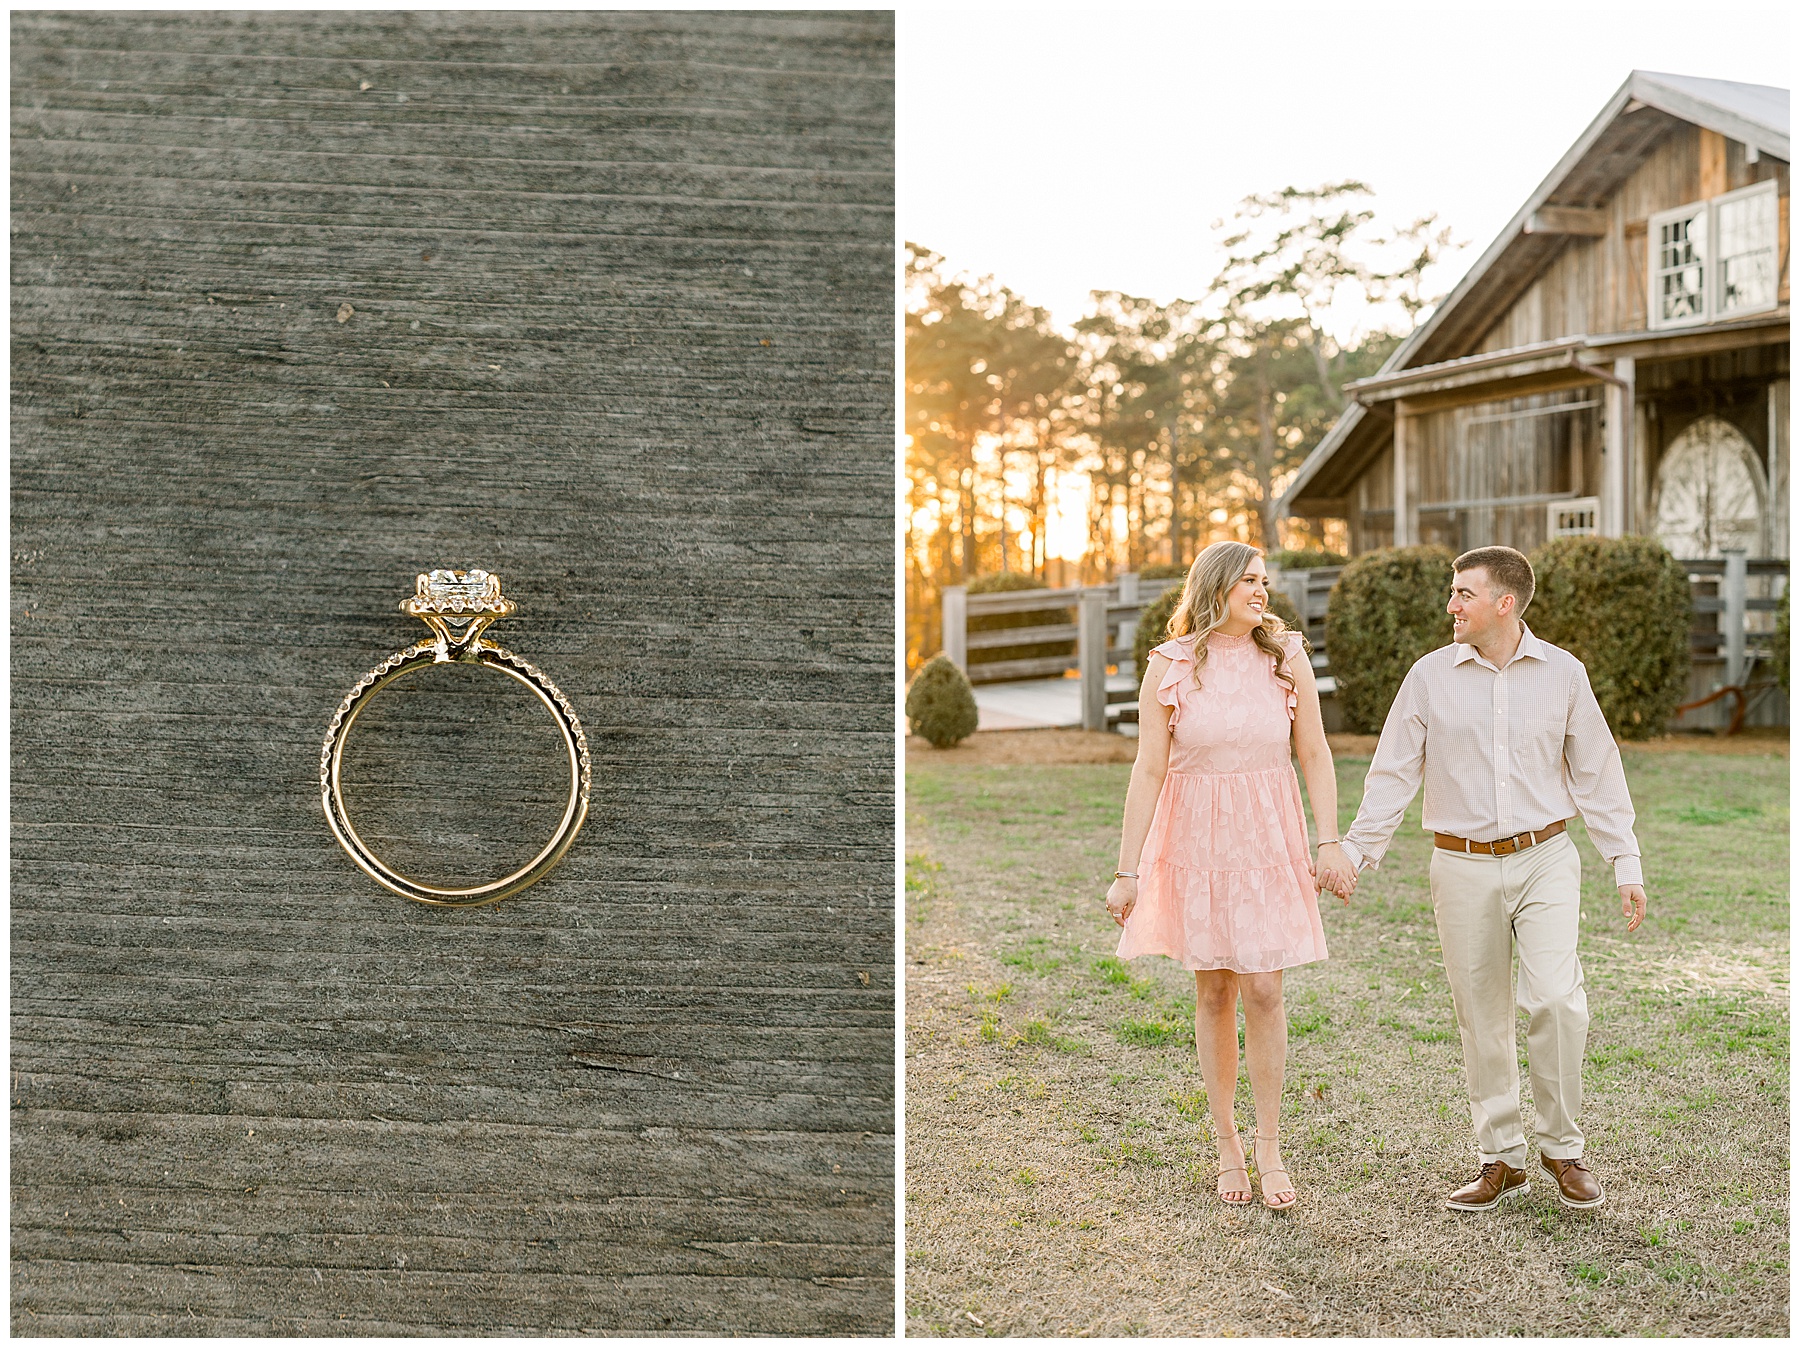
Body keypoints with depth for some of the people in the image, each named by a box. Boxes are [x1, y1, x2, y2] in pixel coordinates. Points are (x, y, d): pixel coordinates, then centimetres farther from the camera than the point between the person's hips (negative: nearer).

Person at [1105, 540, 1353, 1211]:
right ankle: (1227, 1143, 21)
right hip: (1197, 842, 0)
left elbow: (1314, 753, 4)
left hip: (1269, 839, 1)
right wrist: (1127, 870, -7)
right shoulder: (1171, 666, -5)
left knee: (1262, 991, -3)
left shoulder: (1286, 656, 0)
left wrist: (1329, 841, -3)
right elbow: (1148, 770, -5)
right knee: (1213, 992, 8)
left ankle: (1268, 1148, 11)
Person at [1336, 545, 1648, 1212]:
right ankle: (1501, 1158, 19)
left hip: (1545, 859, -1)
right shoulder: (1430, 676, 1)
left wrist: (1626, 863, 5)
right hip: (1463, 866, 1)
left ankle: (1563, 1149, 5)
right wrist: (1354, 852, -2)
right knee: (1481, 1018, 5)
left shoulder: (1562, 673, 2)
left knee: (1556, 998, -15)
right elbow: (1392, 774, 4)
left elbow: (1597, 773, 8)